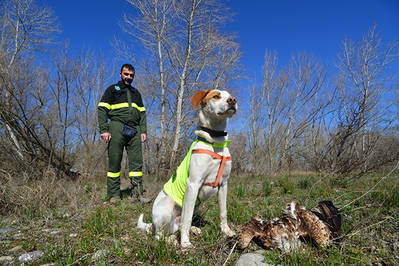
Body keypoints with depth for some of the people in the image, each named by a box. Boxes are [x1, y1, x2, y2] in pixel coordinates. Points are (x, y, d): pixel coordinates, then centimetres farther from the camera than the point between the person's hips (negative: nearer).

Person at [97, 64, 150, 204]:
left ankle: (137, 193, 0)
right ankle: (114, 195, 4)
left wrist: (143, 130, 8)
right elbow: (102, 109, 3)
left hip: (134, 130, 4)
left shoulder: (136, 93, 25)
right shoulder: (112, 89, 12)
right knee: (114, 162, -3)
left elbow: (142, 113, 21)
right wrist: (104, 130, -10)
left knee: (137, 161, -3)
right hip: (117, 128, -4)